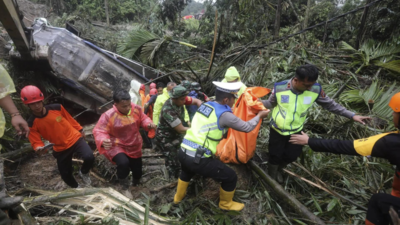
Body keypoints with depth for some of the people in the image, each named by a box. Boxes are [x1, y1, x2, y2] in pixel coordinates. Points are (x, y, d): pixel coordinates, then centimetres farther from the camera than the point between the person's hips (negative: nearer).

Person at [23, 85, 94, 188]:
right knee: (66, 174, 10)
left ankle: (84, 173, 9)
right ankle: (77, 188, 43)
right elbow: (36, 142, -9)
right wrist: (39, 148, -32)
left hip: (75, 139, -1)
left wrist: (80, 130, 13)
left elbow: (70, 119, 4)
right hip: (60, 149, 2)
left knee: (89, 157, -26)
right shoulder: (32, 124, -12)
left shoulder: (57, 108, -13)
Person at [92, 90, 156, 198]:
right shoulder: (108, 115, -25)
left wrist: (148, 124, -21)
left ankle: (136, 185, 56)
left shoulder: (136, 109, -12)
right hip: (117, 147, -4)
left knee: (137, 170, 16)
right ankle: (125, 189, -4)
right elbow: (99, 131, -25)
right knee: (123, 163, -35)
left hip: (134, 146, 5)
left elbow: (143, 119, 2)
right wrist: (103, 141, -46)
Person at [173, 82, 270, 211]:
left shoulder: (205, 105, 8)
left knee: (187, 170, 41)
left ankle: (178, 196, 58)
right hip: (199, 159, -7)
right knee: (231, 177, 11)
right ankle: (226, 204, 36)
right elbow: (247, 128, -1)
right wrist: (259, 116, 16)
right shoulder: (224, 114, -12)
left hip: (183, 153, 8)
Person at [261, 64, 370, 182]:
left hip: (296, 131, 3)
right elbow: (271, 103, -8)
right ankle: (271, 177, 42)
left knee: (292, 156, 16)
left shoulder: (315, 89, -20)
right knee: (276, 156, 10)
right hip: (277, 130, -2)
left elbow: (329, 104, -6)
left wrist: (352, 115, -6)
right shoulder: (279, 88, -26)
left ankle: (279, 170, 51)